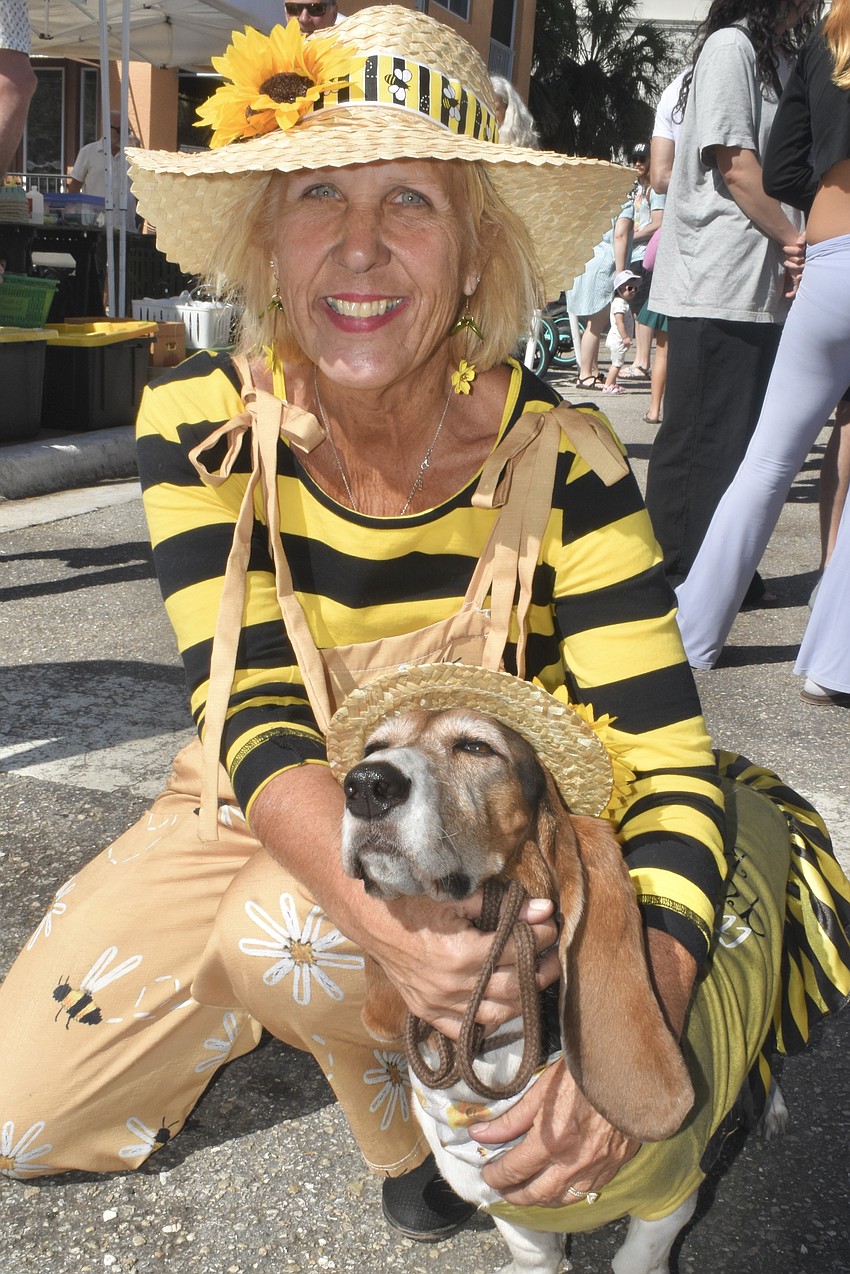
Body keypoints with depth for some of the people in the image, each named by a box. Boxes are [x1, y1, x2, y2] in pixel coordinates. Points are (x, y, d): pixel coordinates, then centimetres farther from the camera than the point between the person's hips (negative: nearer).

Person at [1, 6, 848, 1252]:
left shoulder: (561, 463, -22)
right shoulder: (200, 424, -16)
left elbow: (668, 767, -21)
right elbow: (253, 716, -22)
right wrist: (389, 924, -41)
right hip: (264, 815, 3)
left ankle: (412, 1117, 1)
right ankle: (316, 1000, 22)